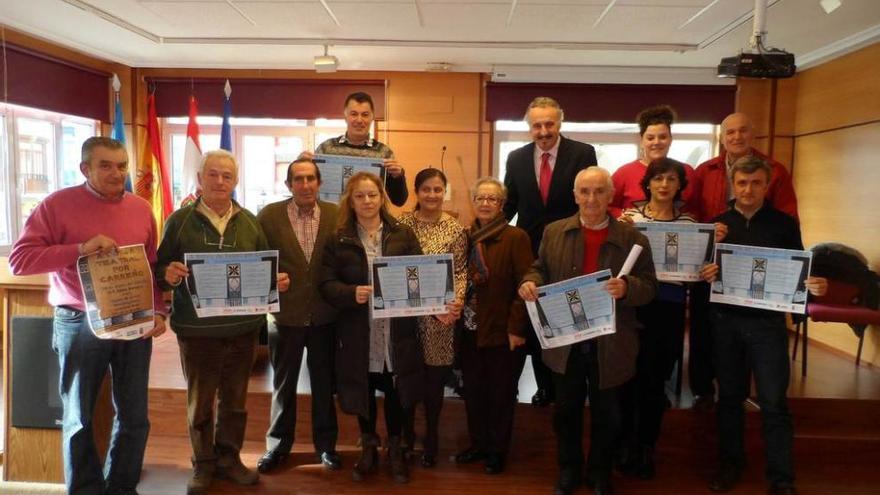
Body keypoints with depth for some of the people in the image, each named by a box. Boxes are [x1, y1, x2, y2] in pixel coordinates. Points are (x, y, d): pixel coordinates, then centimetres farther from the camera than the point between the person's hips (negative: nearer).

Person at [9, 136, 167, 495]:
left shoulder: (142, 209, 5)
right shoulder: (58, 204, -6)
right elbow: (19, 259, -12)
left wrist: (158, 310, 0)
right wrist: (80, 249, -22)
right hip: (80, 324, -3)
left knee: (133, 415, 10)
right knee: (79, 418, 11)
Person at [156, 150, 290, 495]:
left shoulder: (250, 222, 6)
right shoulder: (179, 221, -2)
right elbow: (160, 269, -2)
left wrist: (277, 280, -10)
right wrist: (168, 274, -24)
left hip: (243, 327, 3)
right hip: (197, 328, -2)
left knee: (235, 399, 15)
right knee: (199, 401, 11)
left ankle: (229, 458, 31)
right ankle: (203, 464, 27)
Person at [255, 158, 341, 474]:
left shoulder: (336, 215, -3)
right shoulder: (269, 215, -6)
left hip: (325, 315, 1)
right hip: (286, 314, 0)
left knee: (324, 384, 14)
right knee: (283, 385, 15)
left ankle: (326, 444, 31)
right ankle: (278, 445, 32)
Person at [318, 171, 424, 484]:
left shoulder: (404, 235, 3)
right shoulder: (338, 240, 1)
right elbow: (326, 284, -4)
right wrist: (352, 293, -22)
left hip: (397, 331, 0)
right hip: (358, 333, 0)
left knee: (395, 393, 11)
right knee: (364, 392, 13)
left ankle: (395, 450, 32)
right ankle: (368, 449, 34)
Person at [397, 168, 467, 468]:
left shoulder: (456, 229, 0)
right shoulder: (403, 224, 1)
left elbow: (460, 271, -1)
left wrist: (457, 301, -17)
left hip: (440, 315, 0)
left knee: (434, 379, 9)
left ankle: (431, 441, 27)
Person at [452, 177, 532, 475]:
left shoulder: (516, 238, -10)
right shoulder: (467, 236, 7)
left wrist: (517, 328, -18)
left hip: (502, 331, -5)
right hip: (469, 330, 5)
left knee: (501, 394, 9)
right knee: (473, 391, 15)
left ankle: (497, 451, 26)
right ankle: (478, 444, 33)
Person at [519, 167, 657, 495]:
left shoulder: (633, 238, -5)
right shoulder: (554, 232, 1)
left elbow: (649, 287, -5)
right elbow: (540, 270, 8)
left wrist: (626, 287, -26)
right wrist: (530, 282, -14)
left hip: (610, 345, -1)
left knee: (606, 414, 13)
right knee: (566, 410, 15)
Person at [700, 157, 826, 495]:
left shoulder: (784, 223, 1)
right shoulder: (717, 223, 4)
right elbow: (703, 270, 5)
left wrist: (813, 286, -18)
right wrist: (706, 275, -17)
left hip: (768, 322, -2)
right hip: (726, 320, 2)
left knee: (773, 402, 1)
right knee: (729, 395, 13)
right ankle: (730, 464, 28)